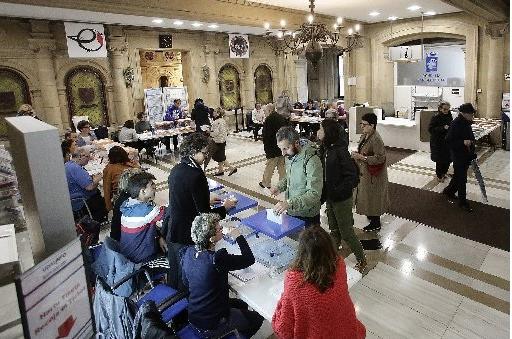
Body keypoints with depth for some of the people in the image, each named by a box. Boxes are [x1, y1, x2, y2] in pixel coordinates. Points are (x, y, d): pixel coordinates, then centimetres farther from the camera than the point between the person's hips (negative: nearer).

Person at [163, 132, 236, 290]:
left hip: (172, 232, 8)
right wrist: (224, 207, -4)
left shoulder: (176, 170, 1)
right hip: (187, 236, -8)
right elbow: (204, 214, -20)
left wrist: (206, 201, 16)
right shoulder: (197, 176, -24)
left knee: (175, 273, 25)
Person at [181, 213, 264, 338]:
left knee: (241, 305, 27)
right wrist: (238, 237, -11)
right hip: (211, 325, -7)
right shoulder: (217, 259, -33)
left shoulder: (188, 253, -10)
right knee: (257, 318, 17)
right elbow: (249, 259, -21)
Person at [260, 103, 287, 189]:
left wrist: (266, 149, -10)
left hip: (274, 149, -7)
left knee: (269, 167, 6)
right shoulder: (282, 118, 8)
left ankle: (265, 183, 19)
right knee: (282, 166, 15)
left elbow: (266, 136, -16)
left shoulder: (269, 119, -14)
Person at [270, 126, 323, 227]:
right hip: (290, 212, 7)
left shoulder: (312, 161, -25)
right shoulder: (290, 156, -1)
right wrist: (280, 187, -2)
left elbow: (314, 194, -29)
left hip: (307, 216, -7)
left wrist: (289, 203, -38)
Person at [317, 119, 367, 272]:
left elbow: (353, 176, -22)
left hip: (341, 199, -7)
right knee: (334, 230, 22)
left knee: (346, 232, 7)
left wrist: (338, 191, -24)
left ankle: (361, 260, 28)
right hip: (329, 197, 7)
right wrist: (324, 194, 5)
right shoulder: (324, 149, 0)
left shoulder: (340, 151, -23)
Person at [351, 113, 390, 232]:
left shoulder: (376, 139, -25)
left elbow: (380, 158, -27)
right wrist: (357, 154, 1)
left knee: (373, 196, 4)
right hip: (364, 172, 9)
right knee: (366, 194, 21)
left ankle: (376, 224, 19)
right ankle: (371, 214, 42)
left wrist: (361, 157, -28)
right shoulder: (364, 135, 3)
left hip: (373, 174, -9)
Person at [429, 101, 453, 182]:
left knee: (447, 160, 9)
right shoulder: (435, 118, -11)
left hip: (447, 142, 5)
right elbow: (431, 129, -17)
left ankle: (443, 173, 32)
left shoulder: (449, 117, 6)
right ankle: (439, 175, 20)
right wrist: (443, 128, -24)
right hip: (438, 143, -5)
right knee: (440, 160, 2)